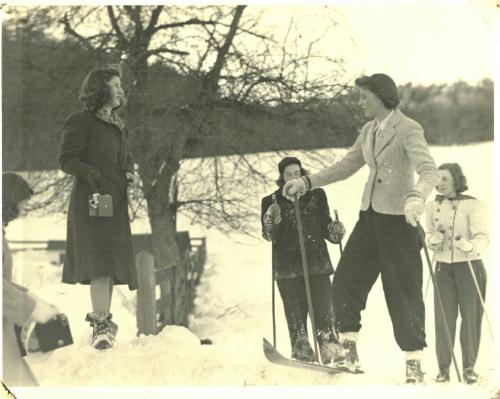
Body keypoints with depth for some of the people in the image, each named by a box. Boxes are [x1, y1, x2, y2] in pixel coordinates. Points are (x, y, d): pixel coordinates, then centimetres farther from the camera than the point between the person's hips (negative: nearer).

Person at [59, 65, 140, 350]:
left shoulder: (119, 125, 16)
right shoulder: (81, 122, -7)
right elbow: (66, 159, -11)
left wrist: (130, 174, 1)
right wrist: (90, 173, -28)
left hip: (117, 201, 8)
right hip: (90, 200, -8)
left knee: (112, 260, 10)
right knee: (98, 258, -17)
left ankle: (101, 316, 22)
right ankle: (101, 324, -21)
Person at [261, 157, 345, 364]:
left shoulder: (317, 195, 11)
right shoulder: (272, 201, 8)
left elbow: (325, 225, 17)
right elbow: (269, 235, 1)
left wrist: (335, 231, -5)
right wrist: (271, 221, -19)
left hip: (317, 263, 0)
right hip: (287, 268, 0)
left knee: (323, 311, -8)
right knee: (295, 315, -3)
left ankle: (331, 353, -5)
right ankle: (302, 354, 0)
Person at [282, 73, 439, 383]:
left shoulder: (408, 130, -12)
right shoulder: (369, 131, 12)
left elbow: (429, 171, -25)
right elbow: (347, 166, 22)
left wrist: (416, 198, -45)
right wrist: (307, 183, 15)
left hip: (398, 219, -8)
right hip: (370, 216, 8)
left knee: (404, 291, -4)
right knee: (345, 281, 1)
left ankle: (414, 365, 3)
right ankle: (348, 351, 7)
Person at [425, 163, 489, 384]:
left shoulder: (472, 205, -8)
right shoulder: (432, 206, 5)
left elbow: (482, 236, -15)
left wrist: (470, 246, -36)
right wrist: (432, 240, -10)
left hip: (469, 266, -3)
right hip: (443, 267, 3)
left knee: (471, 316, 1)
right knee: (443, 317, -1)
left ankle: (469, 367, 11)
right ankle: (444, 367, 5)